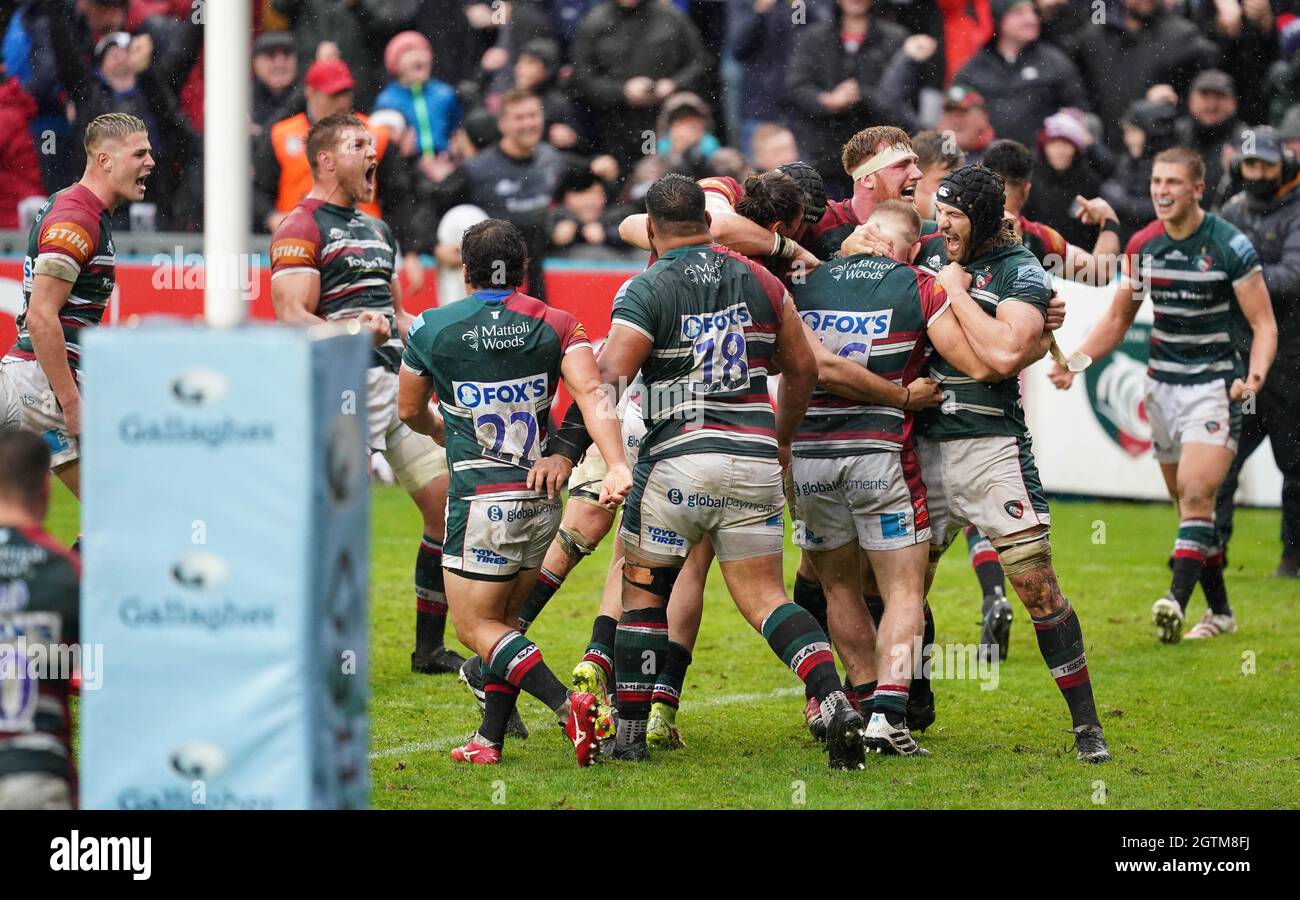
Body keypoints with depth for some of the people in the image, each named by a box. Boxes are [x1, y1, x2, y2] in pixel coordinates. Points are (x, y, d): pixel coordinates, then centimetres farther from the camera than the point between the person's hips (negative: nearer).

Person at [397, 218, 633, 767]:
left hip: (481, 501, -4)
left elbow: (410, 412, 14)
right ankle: (490, 741, 14)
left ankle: (567, 703, -20)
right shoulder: (557, 326, 2)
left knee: (475, 627, 0)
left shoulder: (431, 329, -1)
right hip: (543, 502, 4)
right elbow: (592, 395, -15)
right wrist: (617, 465, -25)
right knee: (505, 620, 18)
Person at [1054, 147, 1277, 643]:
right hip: (1162, 386, 5)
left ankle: (1177, 601, -30)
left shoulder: (1231, 245, -12)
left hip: (1215, 384, -5)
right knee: (1187, 502, 9)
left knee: (1196, 494, -20)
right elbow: (1117, 318, 13)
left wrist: (1255, 374, -27)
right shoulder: (1142, 246, 3)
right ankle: (1220, 611, 20)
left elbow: (1264, 324, -9)